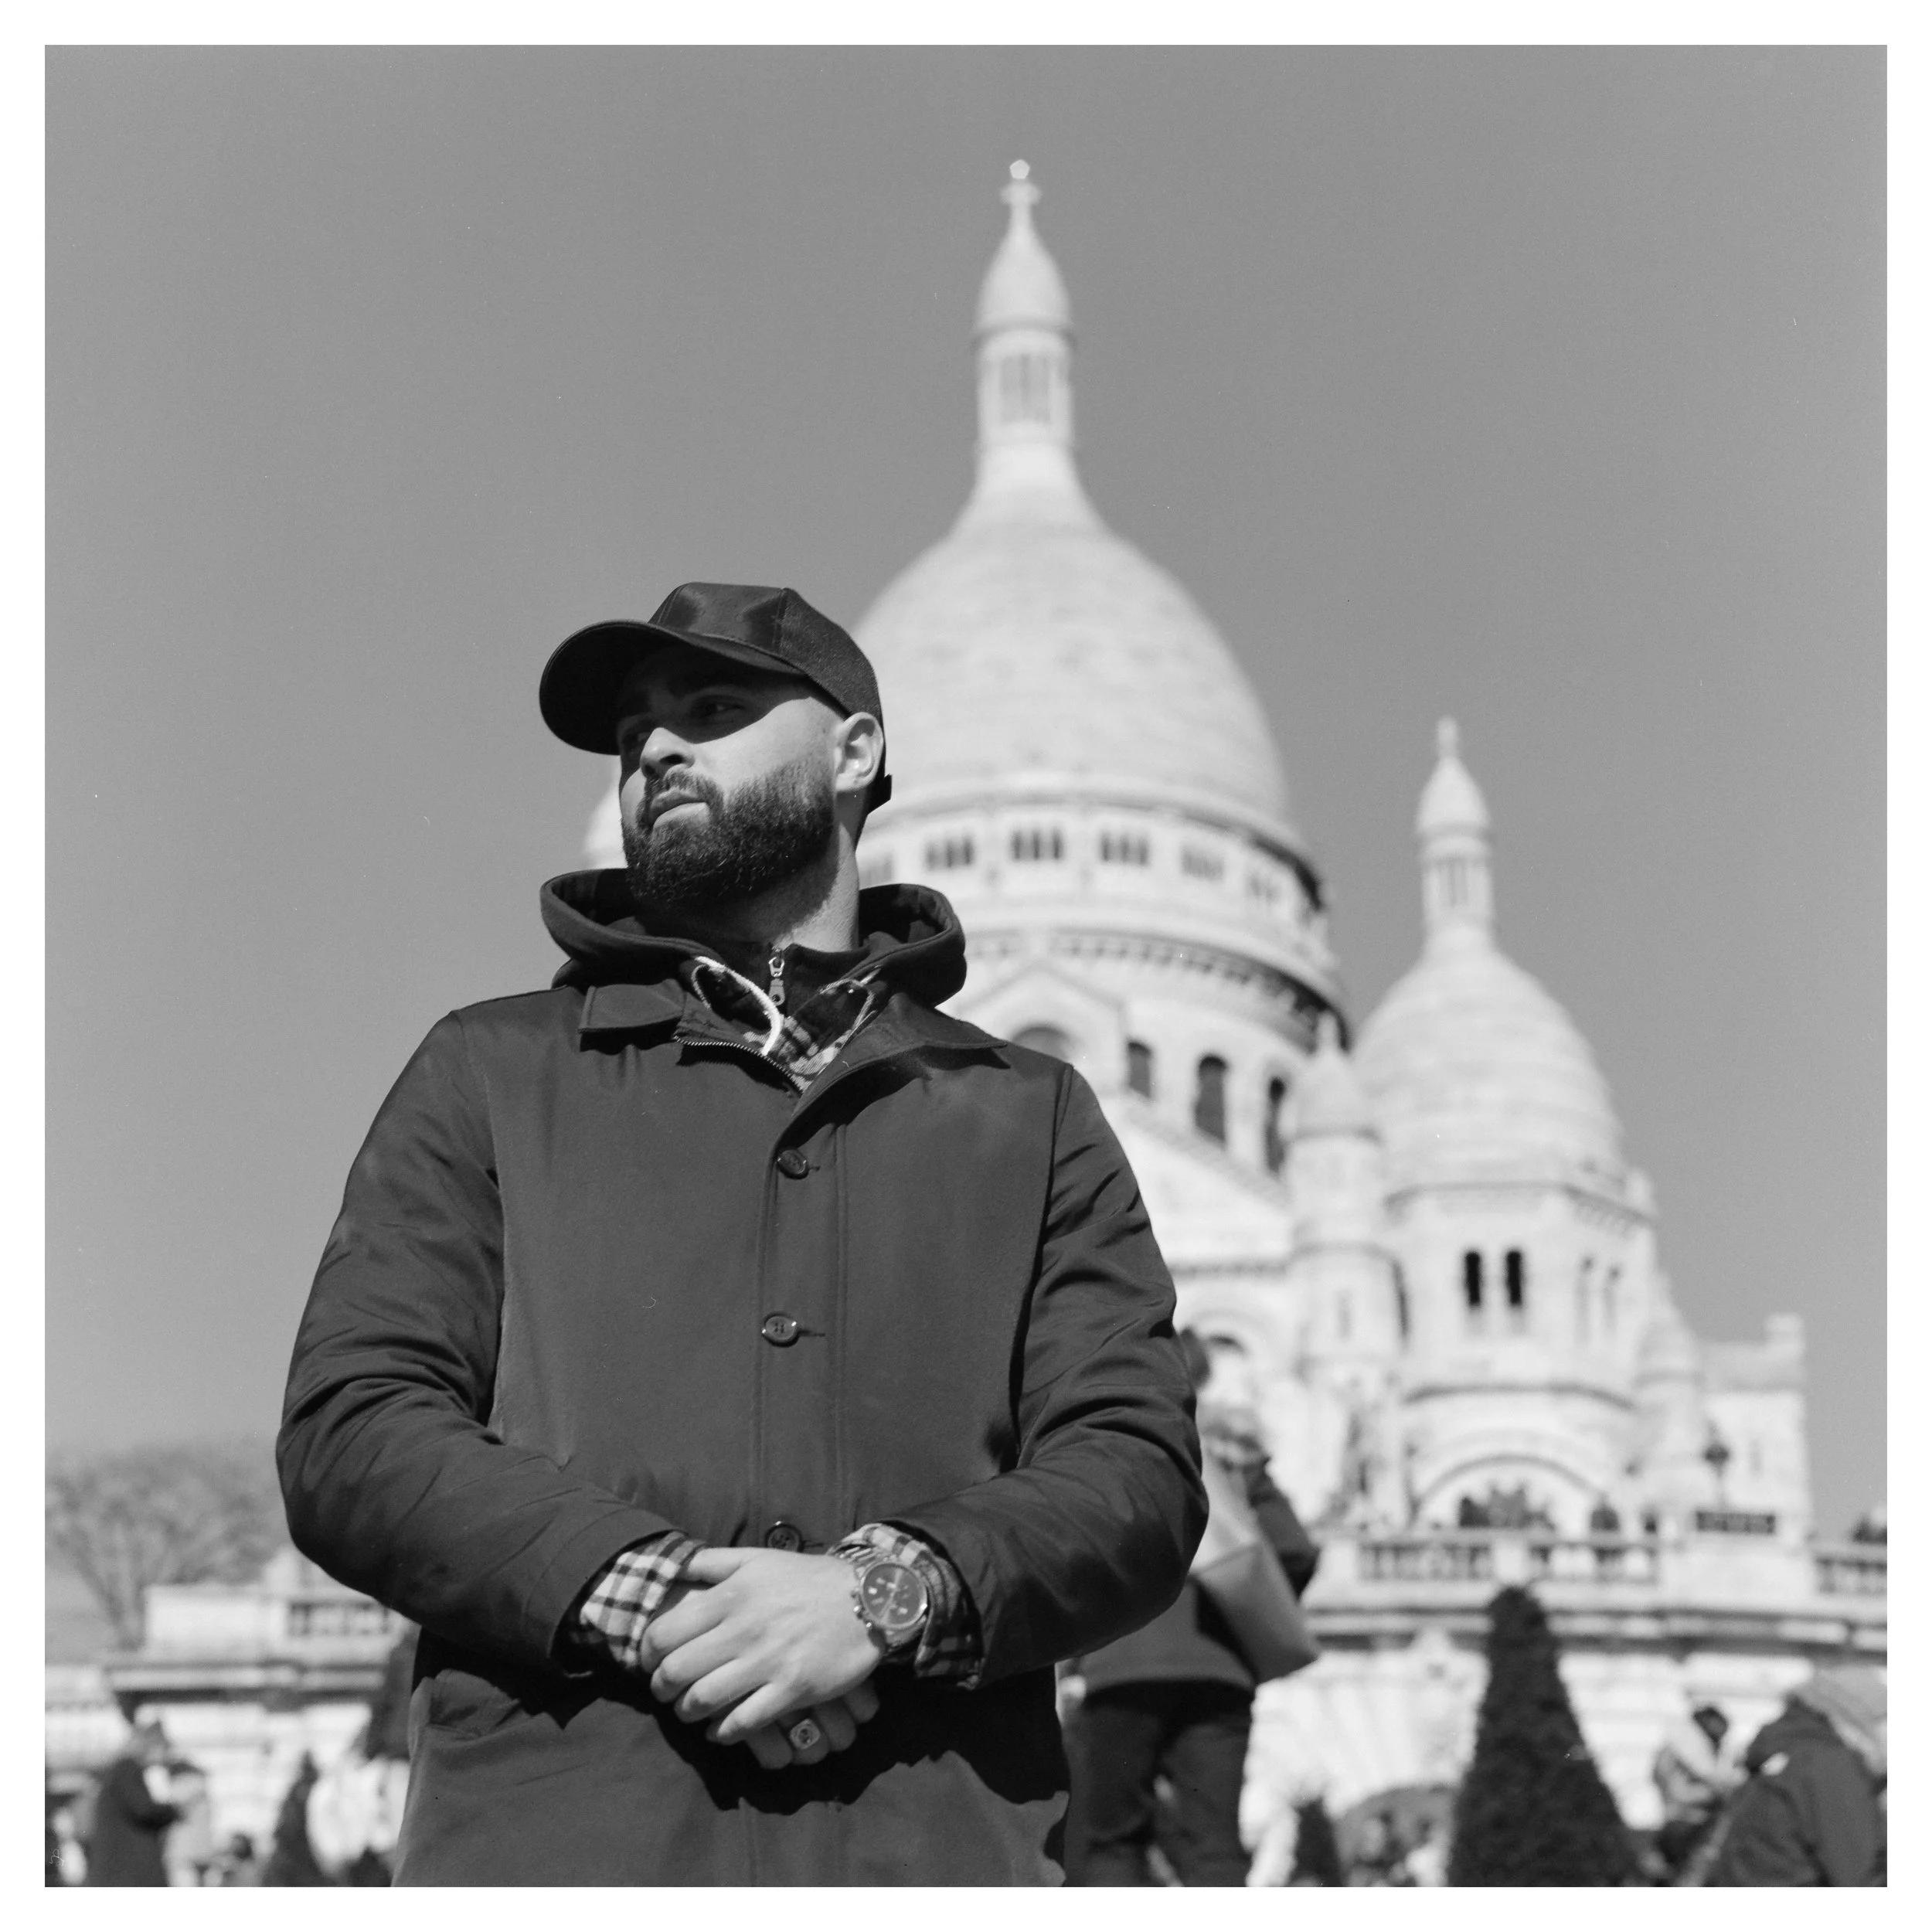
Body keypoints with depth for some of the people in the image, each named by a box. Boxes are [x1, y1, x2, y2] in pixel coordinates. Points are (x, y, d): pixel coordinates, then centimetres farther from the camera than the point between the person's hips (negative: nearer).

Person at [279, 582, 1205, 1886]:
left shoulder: (1029, 1117, 16)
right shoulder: (488, 1074, 15)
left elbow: (1136, 1478, 6)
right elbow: (349, 1432, 4)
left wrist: (895, 1594, -14)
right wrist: (643, 1595, -11)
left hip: (934, 1838, 1)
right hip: (550, 1839, 0)